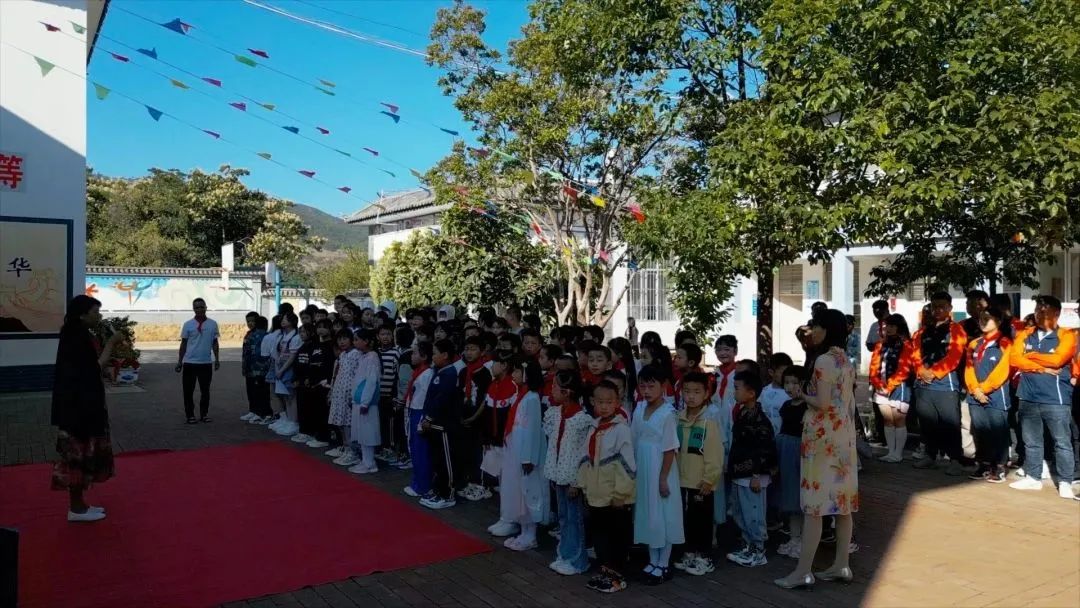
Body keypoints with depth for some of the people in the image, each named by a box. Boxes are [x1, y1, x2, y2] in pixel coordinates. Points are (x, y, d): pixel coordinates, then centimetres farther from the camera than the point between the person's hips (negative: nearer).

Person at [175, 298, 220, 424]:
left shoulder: (212, 324, 1)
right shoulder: (188, 324, -1)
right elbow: (183, 343, 3)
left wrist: (217, 359, 4)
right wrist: (180, 361, 0)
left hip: (206, 363, 1)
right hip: (190, 362, -1)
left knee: (205, 390, 9)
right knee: (188, 390, 4)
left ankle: (204, 414, 18)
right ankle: (190, 415, 13)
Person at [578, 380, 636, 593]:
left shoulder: (622, 429, -16)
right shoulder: (593, 428, 7)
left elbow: (627, 464, -18)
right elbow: (586, 460, 13)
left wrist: (620, 493, -17)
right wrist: (584, 485, 12)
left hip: (616, 498, -7)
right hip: (596, 495, 7)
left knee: (618, 537, 7)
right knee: (598, 533, 16)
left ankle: (618, 575, 20)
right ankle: (605, 570, 31)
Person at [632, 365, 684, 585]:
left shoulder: (668, 413, -14)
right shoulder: (639, 409, 4)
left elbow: (670, 449, -14)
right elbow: (635, 442, 9)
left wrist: (663, 478, -15)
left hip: (660, 470, -6)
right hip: (642, 470, 6)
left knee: (663, 515, 3)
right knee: (647, 514, 13)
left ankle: (663, 565, 15)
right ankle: (653, 561, 27)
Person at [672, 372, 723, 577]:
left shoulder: (709, 422, -14)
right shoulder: (677, 420, 3)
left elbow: (715, 454, -14)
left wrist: (709, 479, -14)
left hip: (701, 483, -5)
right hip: (681, 482, 5)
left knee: (702, 521, 6)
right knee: (685, 520, 16)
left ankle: (704, 557, 19)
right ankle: (689, 553, 31)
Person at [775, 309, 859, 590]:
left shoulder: (823, 360, -16)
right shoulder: (845, 361, 11)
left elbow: (822, 403, -21)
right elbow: (847, 402, 14)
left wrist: (802, 395, -5)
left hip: (822, 436, -9)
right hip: (844, 435, 9)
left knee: (814, 504, -6)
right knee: (841, 501, 12)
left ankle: (803, 571, -1)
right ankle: (841, 565, 19)